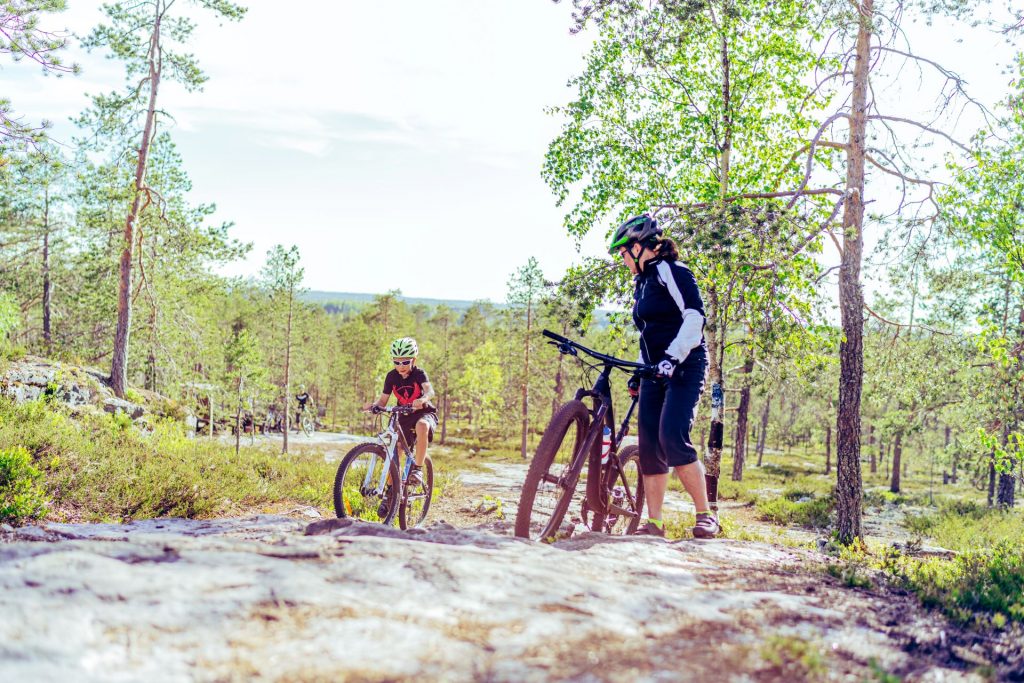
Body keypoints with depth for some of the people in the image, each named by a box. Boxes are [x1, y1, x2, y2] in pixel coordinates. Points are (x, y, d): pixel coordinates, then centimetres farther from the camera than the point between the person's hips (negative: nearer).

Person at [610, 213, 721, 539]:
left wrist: (672, 357, -26)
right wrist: (638, 373, 22)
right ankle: (654, 523, 5)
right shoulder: (642, 283, 20)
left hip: (685, 368, -9)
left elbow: (695, 318, -17)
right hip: (655, 371, 9)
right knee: (649, 447, 1)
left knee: (672, 438, -22)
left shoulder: (672, 271, -6)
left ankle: (706, 516, -12)